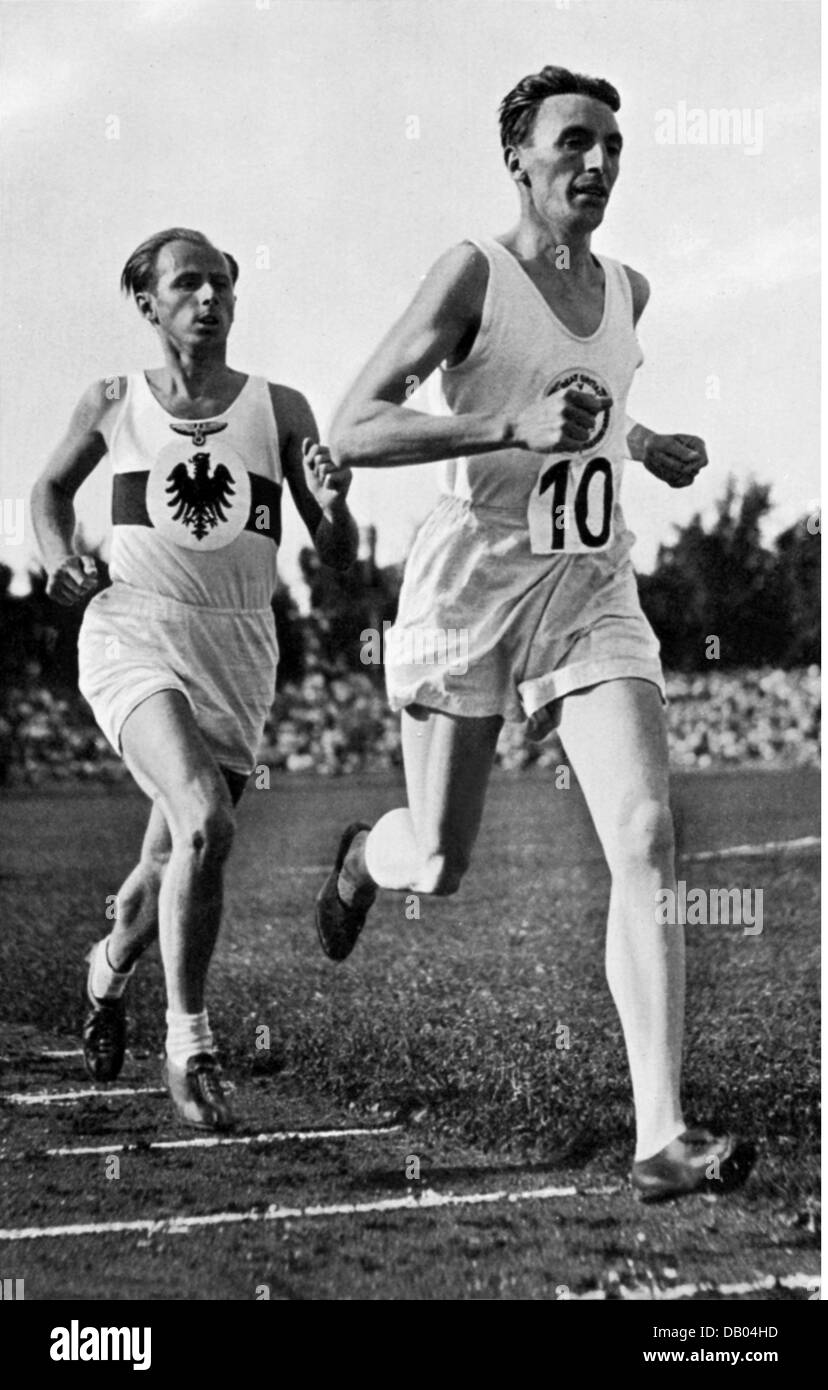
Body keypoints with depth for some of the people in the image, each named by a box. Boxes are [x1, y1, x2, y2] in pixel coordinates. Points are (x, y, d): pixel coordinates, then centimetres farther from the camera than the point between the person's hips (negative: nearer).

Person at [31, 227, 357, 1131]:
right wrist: (59, 560, 4)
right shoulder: (114, 405, 5)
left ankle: (109, 969, 46)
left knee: (170, 865, 11)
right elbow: (51, 489, 23)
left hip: (238, 658, 2)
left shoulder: (277, 409, 5)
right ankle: (188, 1044, -12)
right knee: (204, 824, -26)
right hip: (134, 637, -2)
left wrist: (332, 506, -16)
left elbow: (338, 558, 5)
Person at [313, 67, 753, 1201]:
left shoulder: (628, 291, 12)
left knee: (647, 839, -15)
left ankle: (661, 1137, -18)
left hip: (593, 593, 4)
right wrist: (516, 428, -26)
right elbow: (352, 433, -17)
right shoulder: (473, 274, -8)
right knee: (439, 869, 6)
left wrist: (640, 444, 15)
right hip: (473, 584, -4)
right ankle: (364, 856, 47)